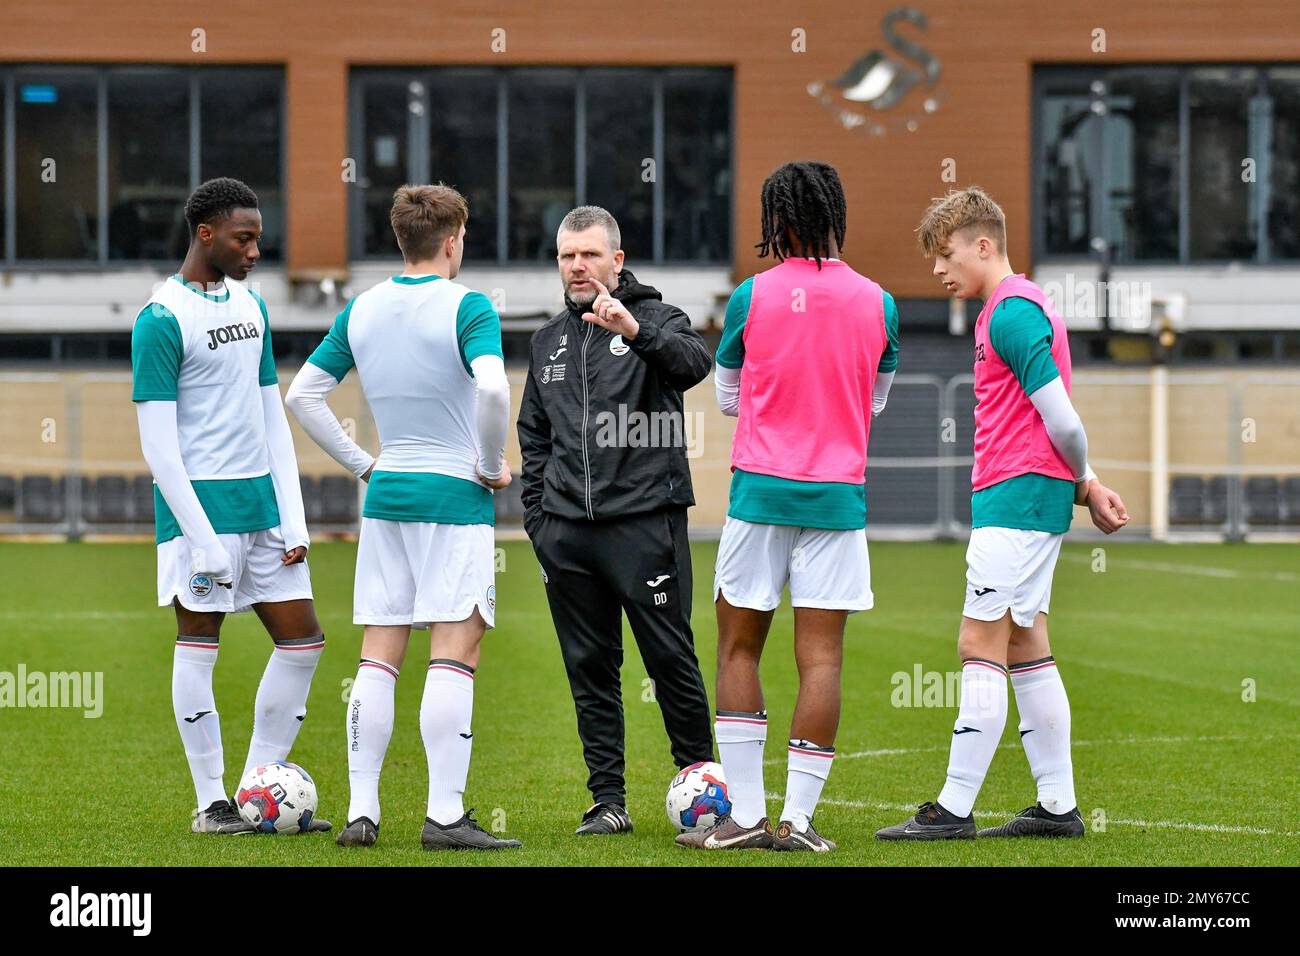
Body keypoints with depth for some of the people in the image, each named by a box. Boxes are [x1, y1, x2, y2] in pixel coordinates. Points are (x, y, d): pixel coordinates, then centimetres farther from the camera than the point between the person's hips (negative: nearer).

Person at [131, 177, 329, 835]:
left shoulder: (252, 307, 14)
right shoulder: (161, 319, -10)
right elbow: (158, 443, -13)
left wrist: (294, 521, 8)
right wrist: (203, 539, -17)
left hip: (262, 501, 8)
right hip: (200, 504, -8)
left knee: (302, 639, 5)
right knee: (198, 643, -2)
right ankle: (210, 803, 5)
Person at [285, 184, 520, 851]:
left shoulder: (362, 310, 8)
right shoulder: (468, 308, -10)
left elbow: (302, 394, 10)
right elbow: (492, 388, -26)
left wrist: (361, 465, 14)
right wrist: (492, 466, -11)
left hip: (385, 497, 6)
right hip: (454, 498, -6)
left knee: (378, 657, 7)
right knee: (453, 654, -4)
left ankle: (360, 811, 6)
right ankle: (445, 815, -8)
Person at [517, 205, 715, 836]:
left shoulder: (656, 319, 1)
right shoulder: (548, 341, 17)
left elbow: (695, 362, -22)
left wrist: (637, 332, -38)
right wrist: (535, 513, 14)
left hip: (644, 522, -5)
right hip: (566, 532, 5)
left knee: (670, 657, -4)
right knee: (589, 666, 6)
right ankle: (608, 800, 10)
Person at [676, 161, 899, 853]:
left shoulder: (752, 297, -4)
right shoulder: (876, 303, 2)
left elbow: (727, 398, 10)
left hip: (761, 489, -1)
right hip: (838, 496, 1)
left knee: (737, 647, 8)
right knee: (821, 658, 1)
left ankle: (744, 815, 3)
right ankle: (798, 818, -3)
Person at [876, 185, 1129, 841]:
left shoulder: (1011, 313, -15)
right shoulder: (1015, 307, 18)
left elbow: (1060, 419, -18)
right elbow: (1056, 421, 19)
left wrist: (1084, 482, -3)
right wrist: (1087, 488, 10)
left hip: (1016, 493, -10)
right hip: (1024, 499, 10)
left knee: (980, 644, -10)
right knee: (1024, 646, 11)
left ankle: (954, 809, -9)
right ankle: (1057, 806, 14)